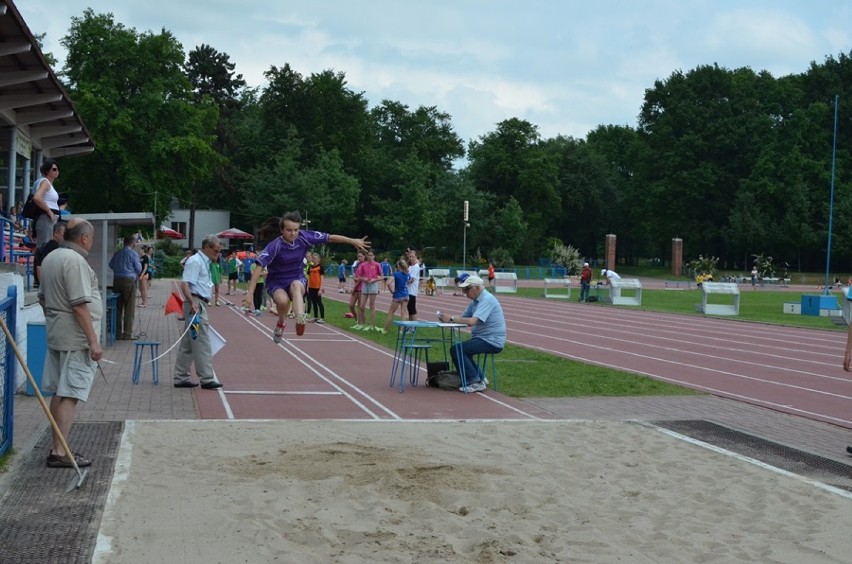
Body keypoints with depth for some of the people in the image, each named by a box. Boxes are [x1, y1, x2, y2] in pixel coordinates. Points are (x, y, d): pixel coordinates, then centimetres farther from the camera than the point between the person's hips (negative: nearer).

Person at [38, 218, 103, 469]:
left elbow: (42, 297, 22)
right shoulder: (75, 261, -16)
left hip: (56, 335, 10)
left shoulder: (50, 258, 14)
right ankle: (60, 452, -8)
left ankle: (58, 447, 18)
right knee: (70, 395, -8)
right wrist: (93, 341, -19)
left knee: (59, 393, 12)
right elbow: (80, 305, -21)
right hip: (76, 339, -10)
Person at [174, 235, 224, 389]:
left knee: (188, 344, 12)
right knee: (202, 343, -8)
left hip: (199, 305, 10)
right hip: (196, 304, -10)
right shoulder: (195, 261, -11)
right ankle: (207, 378, -5)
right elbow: (184, 284, -21)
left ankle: (181, 378, 17)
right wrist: (192, 303, -31)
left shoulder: (204, 262, 20)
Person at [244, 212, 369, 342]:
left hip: (297, 280, 2)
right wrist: (250, 293, -34)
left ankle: (300, 320, -54)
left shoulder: (304, 237, -13)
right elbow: (258, 268, -27)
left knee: (295, 285, -35)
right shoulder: (274, 246, -22)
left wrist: (353, 241, -7)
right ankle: (281, 322, 1)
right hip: (276, 283, -2)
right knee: (283, 300, -33)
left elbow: (330, 238, -5)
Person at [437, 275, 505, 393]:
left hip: (492, 341, -10)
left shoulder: (487, 300, -18)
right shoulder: (475, 301, 13)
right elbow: (464, 318, 6)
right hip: (483, 338, 10)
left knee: (456, 350, -17)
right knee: (461, 350, 20)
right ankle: (480, 378, 23)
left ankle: (475, 382, -10)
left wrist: (451, 319, -26)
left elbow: (472, 321, -29)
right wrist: (447, 319, -12)